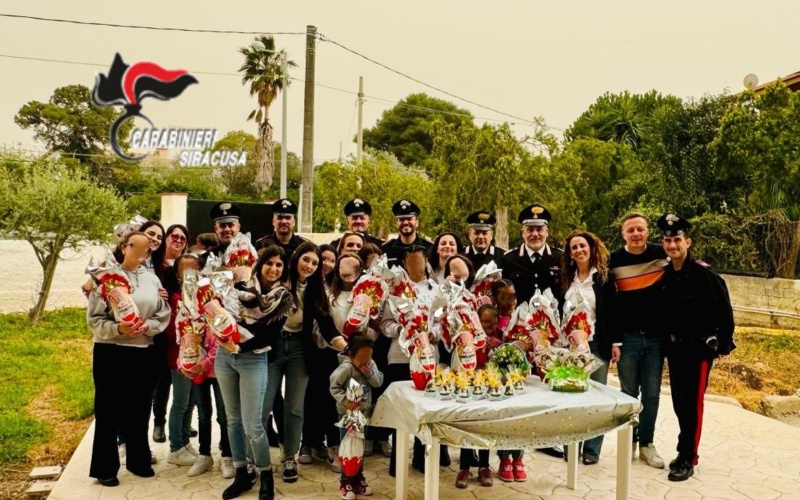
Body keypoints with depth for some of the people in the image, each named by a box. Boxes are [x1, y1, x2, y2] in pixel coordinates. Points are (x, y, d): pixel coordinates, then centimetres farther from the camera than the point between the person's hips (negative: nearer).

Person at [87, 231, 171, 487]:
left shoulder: (152, 279, 6)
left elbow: (163, 315, 4)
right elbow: (94, 319, -8)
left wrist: (147, 326, -15)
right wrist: (118, 328, -23)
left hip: (144, 353, 4)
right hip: (110, 352, -3)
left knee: (139, 408, 13)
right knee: (109, 409, 5)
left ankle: (138, 460, 29)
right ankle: (105, 467, 17)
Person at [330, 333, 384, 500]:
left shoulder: (371, 364, -1)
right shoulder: (346, 367, -21)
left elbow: (379, 382, -4)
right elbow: (334, 387, -21)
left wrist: (369, 373, -20)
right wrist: (345, 401, -30)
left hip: (364, 413, 6)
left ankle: (358, 479, 30)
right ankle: (346, 482, 14)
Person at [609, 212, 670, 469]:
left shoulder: (661, 254, 0)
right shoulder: (614, 261, -3)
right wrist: (613, 340, -6)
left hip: (656, 337, 1)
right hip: (627, 337, -1)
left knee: (651, 394, 7)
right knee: (629, 393, 6)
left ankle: (647, 444, 19)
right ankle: (628, 442, 19)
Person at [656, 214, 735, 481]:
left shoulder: (704, 273, -16)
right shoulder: (664, 274, 1)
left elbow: (724, 311, -12)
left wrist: (724, 345, -8)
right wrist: (666, 341, 9)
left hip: (699, 349, -5)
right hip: (674, 348, 6)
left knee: (692, 403, -1)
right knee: (679, 402, 12)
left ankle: (687, 459, 8)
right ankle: (685, 449, 26)